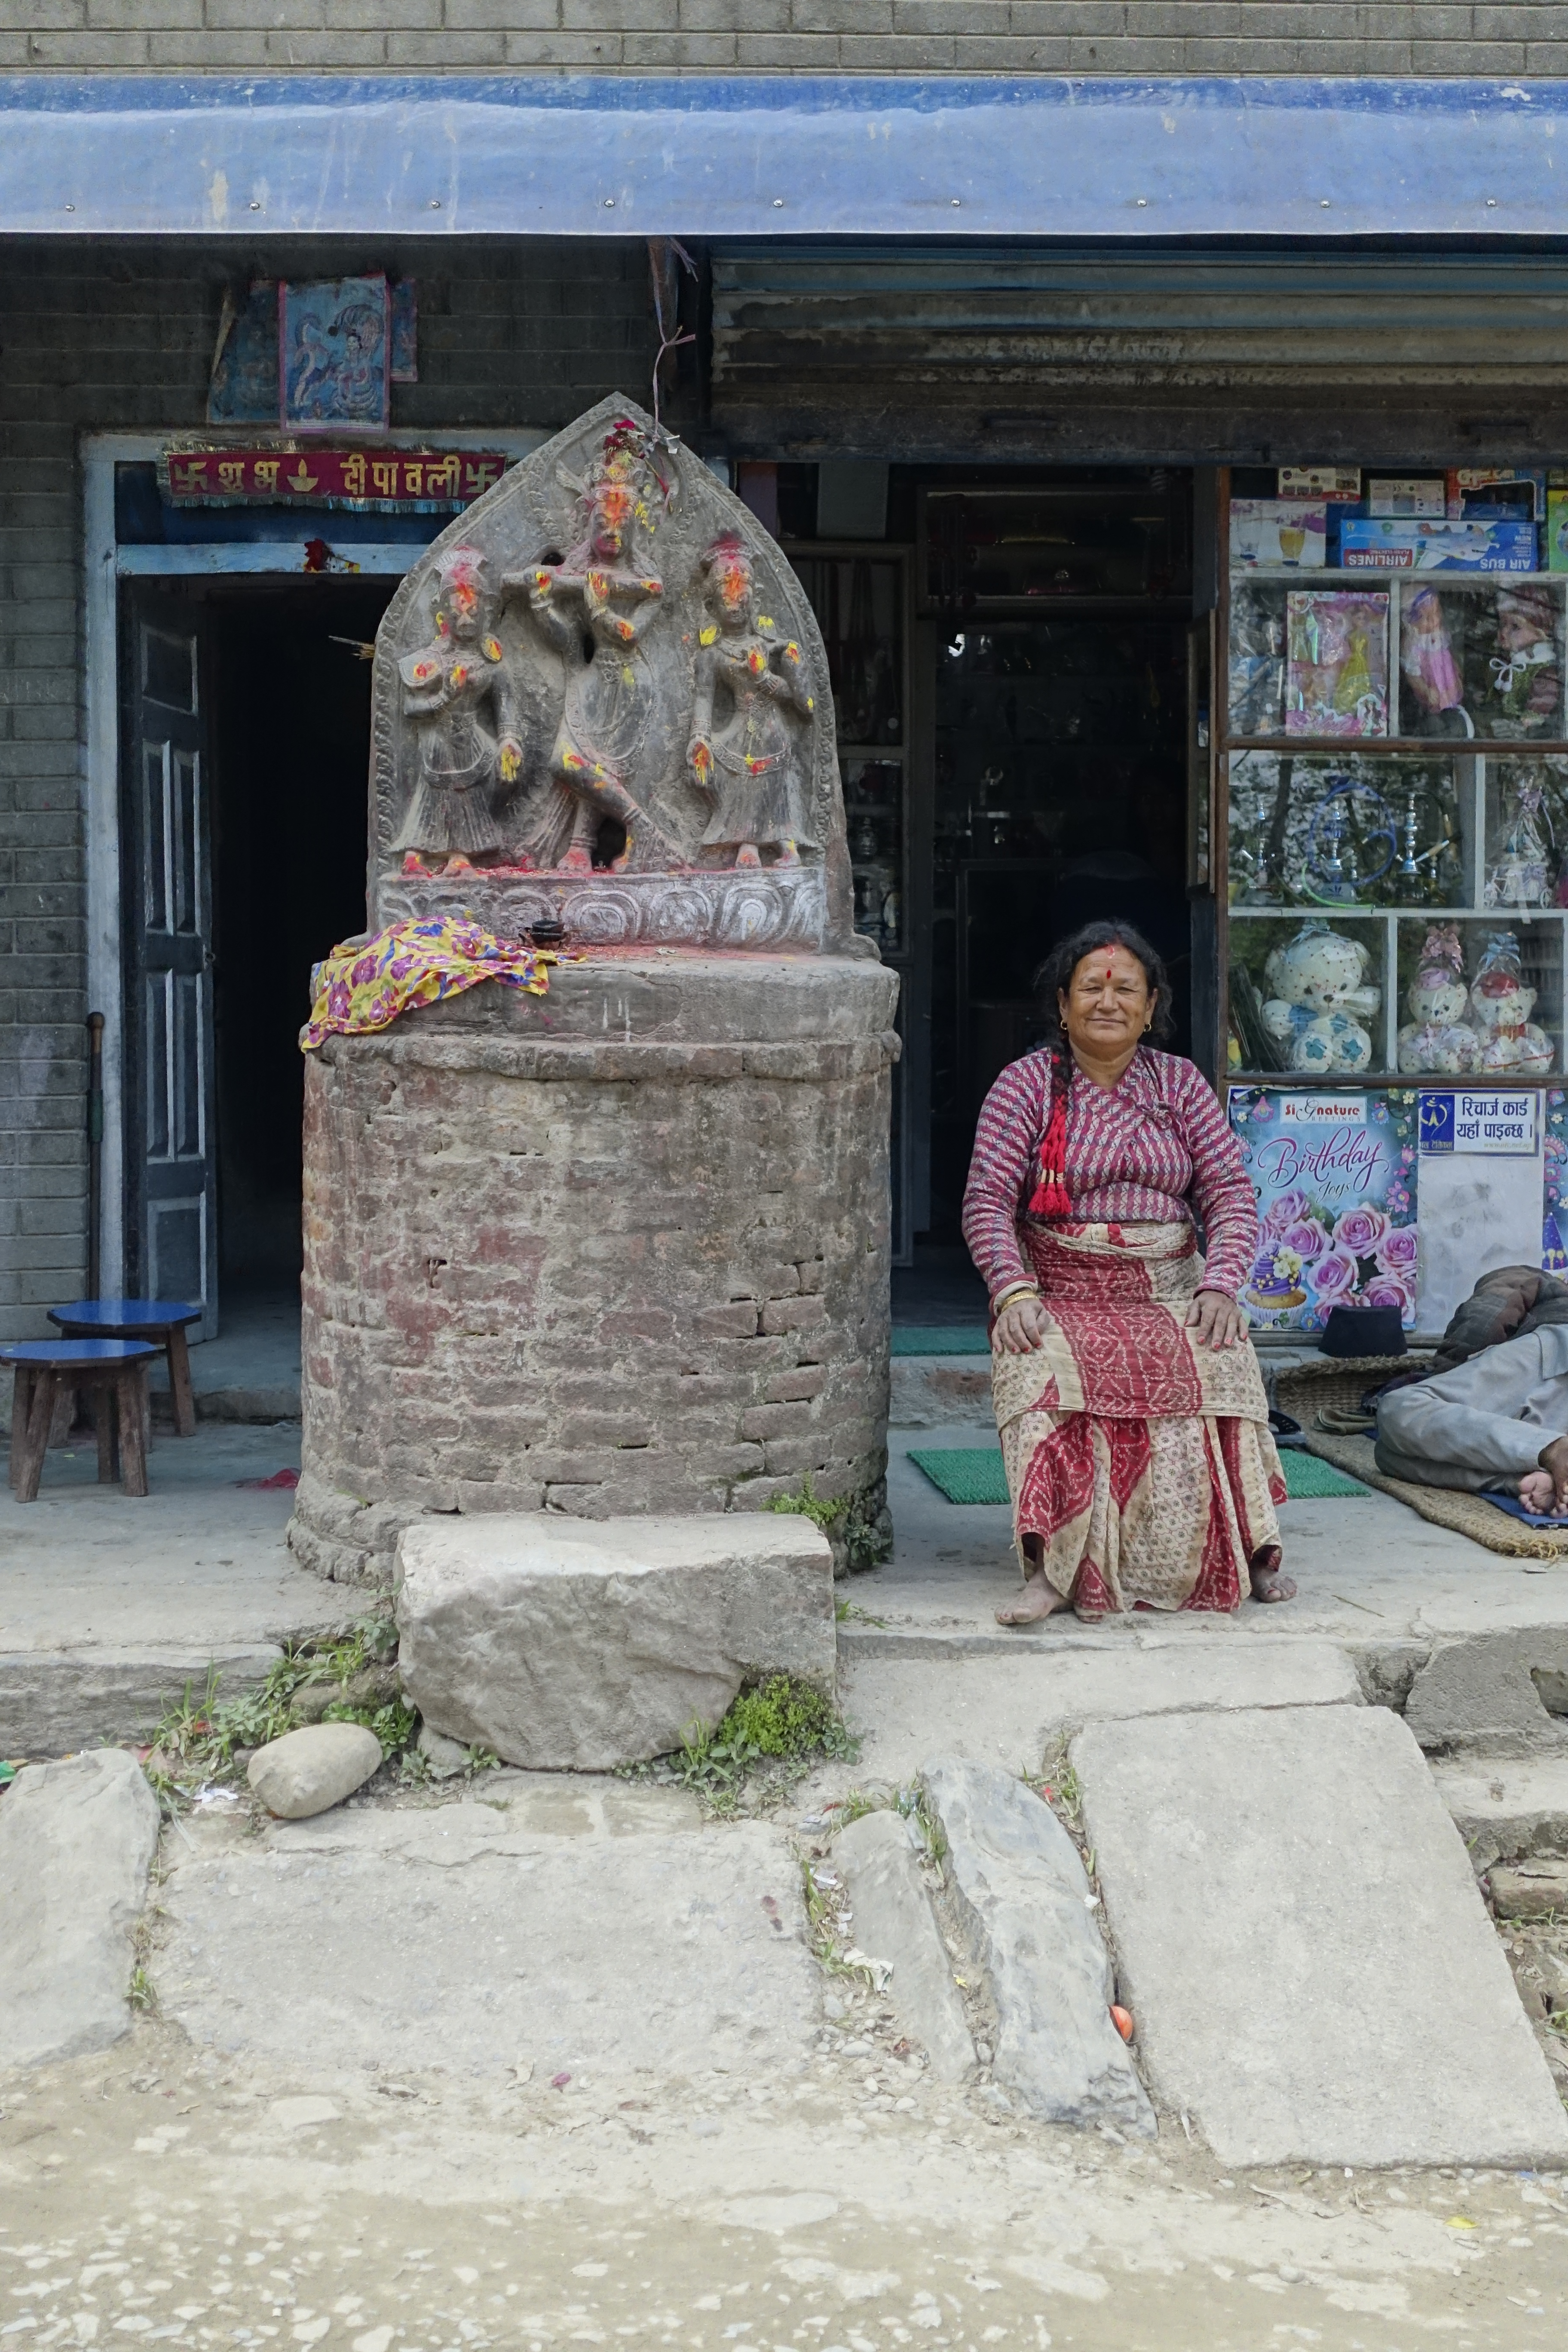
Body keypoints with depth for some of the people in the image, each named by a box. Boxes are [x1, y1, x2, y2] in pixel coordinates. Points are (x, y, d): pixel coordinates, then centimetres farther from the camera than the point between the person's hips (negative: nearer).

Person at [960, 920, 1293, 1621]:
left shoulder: (1180, 1083, 11)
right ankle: (1051, 1571, -35)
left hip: (1171, 1289, 2)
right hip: (1061, 1293, -1)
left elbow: (1230, 1190, 5)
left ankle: (1253, 1554, -21)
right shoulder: (1027, 1083, 4)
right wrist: (1013, 1292, -19)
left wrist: (1220, 1285, -11)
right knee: (1042, 1367, -33)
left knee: (1220, 1361, -29)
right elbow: (987, 1200, -3)